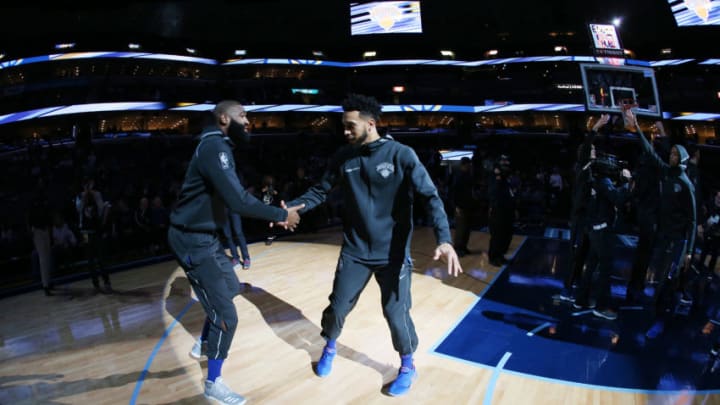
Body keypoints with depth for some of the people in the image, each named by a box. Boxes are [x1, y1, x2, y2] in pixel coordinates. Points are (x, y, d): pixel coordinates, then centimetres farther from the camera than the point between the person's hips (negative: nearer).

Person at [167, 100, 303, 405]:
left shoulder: (219, 147, 11)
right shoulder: (214, 147, -23)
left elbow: (235, 197, 12)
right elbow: (238, 201, -32)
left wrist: (275, 214, 5)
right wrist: (281, 215, -22)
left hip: (205, 236, 11)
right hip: (193, 241, -11)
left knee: (228, 289, 28)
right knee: (225, 315, -4)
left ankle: (203, 344, 48)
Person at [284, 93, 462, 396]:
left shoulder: (401, 154, -13)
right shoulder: (343, 157, -1)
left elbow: (430, 196, -16)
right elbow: (321, 191, 9)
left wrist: (444, 239, -29)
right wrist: (292, 207, -6)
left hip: (392, 253, -3)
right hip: (354, 251, 3)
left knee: (395, 313, 3)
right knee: (338, 306, 10)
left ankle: (408, 366, 30)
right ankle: (329, 348, 41)